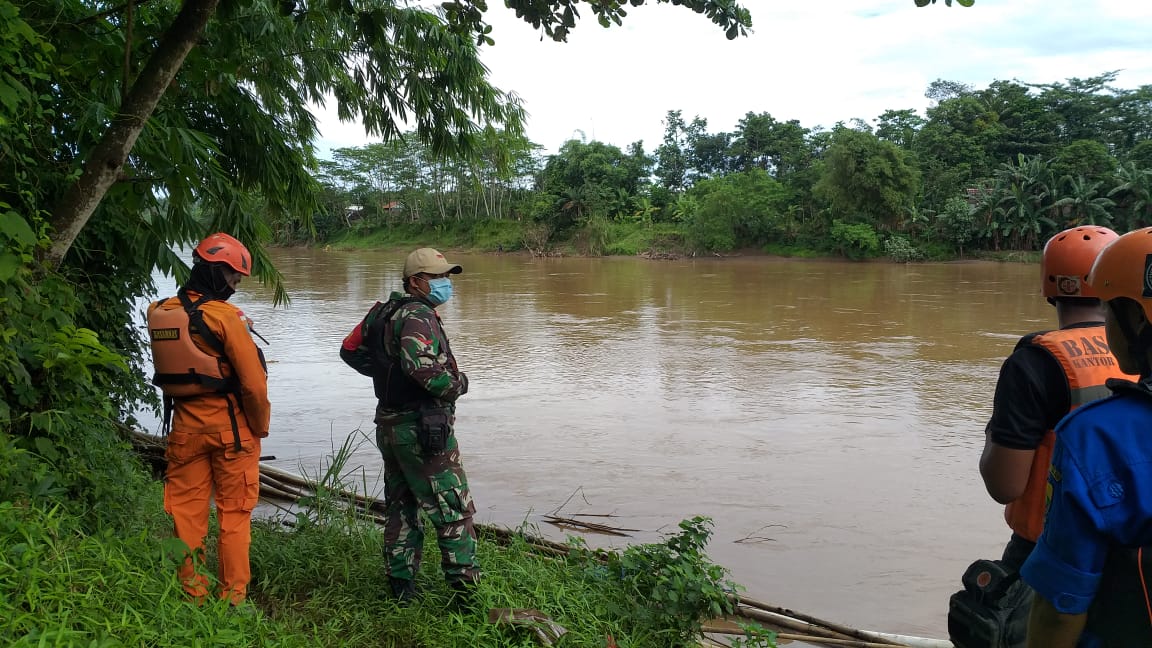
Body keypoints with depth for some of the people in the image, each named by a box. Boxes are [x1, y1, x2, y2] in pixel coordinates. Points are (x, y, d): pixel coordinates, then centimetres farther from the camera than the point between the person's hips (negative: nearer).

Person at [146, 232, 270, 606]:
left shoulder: (160, 312, 1)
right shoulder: (224, 316, -16)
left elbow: (165, 372, 11)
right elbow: (253, 382, -16)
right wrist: (260, 427, -4)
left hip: (184, 427, 5)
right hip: (230, 428, -5)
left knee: (186, 511, 13)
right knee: (234, 513, 7)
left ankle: (191, 593, 22)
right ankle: (233, 595, 13)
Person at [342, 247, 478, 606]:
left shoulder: (382, 312, 11)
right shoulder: (418, 315, -17)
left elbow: (351, 348, 20)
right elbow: (421, 364, -33)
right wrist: (457, 384, -17)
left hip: (389, 425, 9)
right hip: (423, 428, -9)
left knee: (401, 507, 18)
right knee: (454, 510, -1)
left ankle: (401, 585, 26)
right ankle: (466, 588, 2)